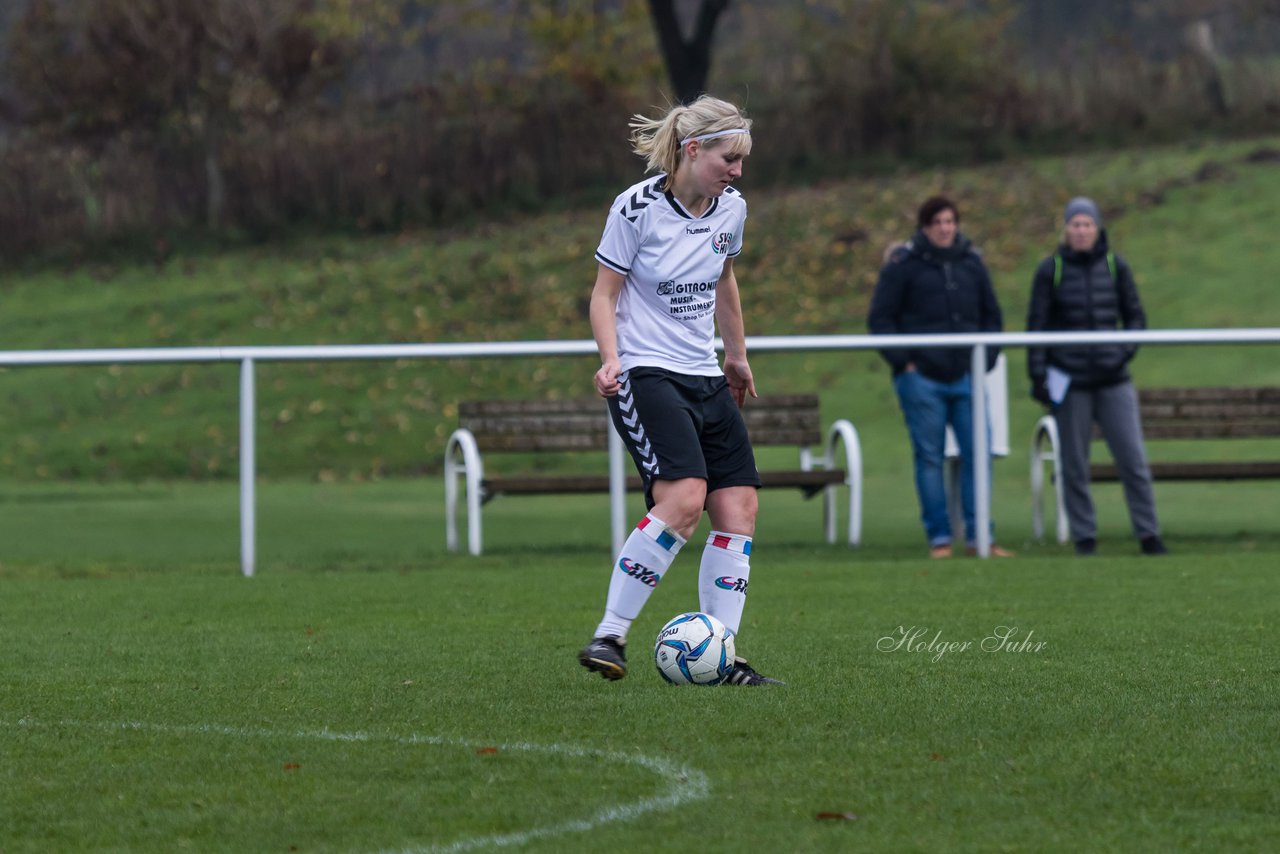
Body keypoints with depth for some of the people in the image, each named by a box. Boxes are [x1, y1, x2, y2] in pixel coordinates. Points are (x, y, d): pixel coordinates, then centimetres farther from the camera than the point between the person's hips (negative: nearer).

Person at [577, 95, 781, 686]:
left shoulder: (731, 209, 6)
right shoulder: (637, 207, -12)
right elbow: (603, 293, -5)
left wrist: (737, 355, 32)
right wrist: (611, 360, -20)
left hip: (704, 378, 8)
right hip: (645, 373, -8)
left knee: (740, 506, -2)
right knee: (683, 498, -25)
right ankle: (608, 637, -18)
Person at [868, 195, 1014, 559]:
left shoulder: (971, 262, 11)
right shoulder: (903, 265, -1)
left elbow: (991, 315, 19)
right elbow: (880, 318, -1)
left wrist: (986, 359, 7)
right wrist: (903, 362, -9)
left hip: (965, 378, 4)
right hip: (921, 378, -4)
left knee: (978, 455, 0)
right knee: (930, 458, -1)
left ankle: (978, 537, 5)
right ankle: (938, 538, 4)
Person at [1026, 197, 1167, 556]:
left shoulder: (1115, 266, 5)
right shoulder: (1050, 270, 0)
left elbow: (1135, 315, 12)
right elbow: (1037, 324, 2)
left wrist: (1125, 351, -5)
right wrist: (1037, 375, -4)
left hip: (1113, 380, 1)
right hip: (1069, 382, -1)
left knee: (1133, 458, -3)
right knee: (1074, 465, 2)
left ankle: (1148, 534, 3)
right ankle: (1084, 537, 9)